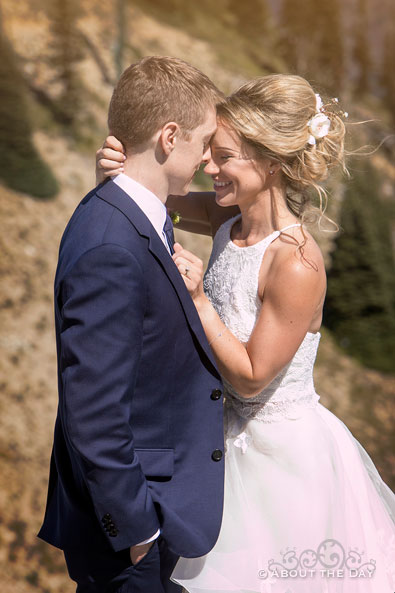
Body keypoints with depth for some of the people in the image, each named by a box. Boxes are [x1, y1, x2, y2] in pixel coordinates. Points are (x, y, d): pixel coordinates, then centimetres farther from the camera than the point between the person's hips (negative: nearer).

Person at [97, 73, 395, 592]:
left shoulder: (297, 266, -30)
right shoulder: (231, 221, -9)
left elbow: (251, 377, -23)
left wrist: (196, 299, -28)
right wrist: (120, 166, -19)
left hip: (285, 453, -7)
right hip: (234, 436, 7)